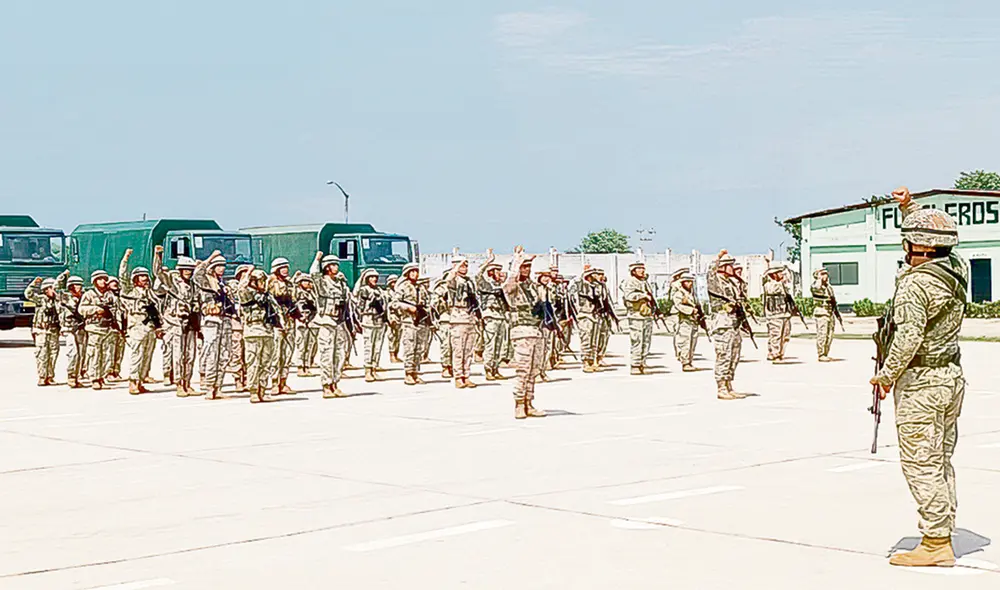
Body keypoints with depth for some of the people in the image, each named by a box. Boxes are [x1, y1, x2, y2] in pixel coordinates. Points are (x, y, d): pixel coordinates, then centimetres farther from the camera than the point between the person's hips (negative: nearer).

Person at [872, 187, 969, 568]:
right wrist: (909, 207, 22)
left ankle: (935, 544, -3)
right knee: (941, 461, 14)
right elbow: (934, 237, 26)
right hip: (952, 375, 9)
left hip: (920, 380, -9)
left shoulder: (915, 283, -20)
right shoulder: (957, 269, 5)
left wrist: (886, 373, -13)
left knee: (921, 464, -4)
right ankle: (942, 538, 19)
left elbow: (909, 336, -25)